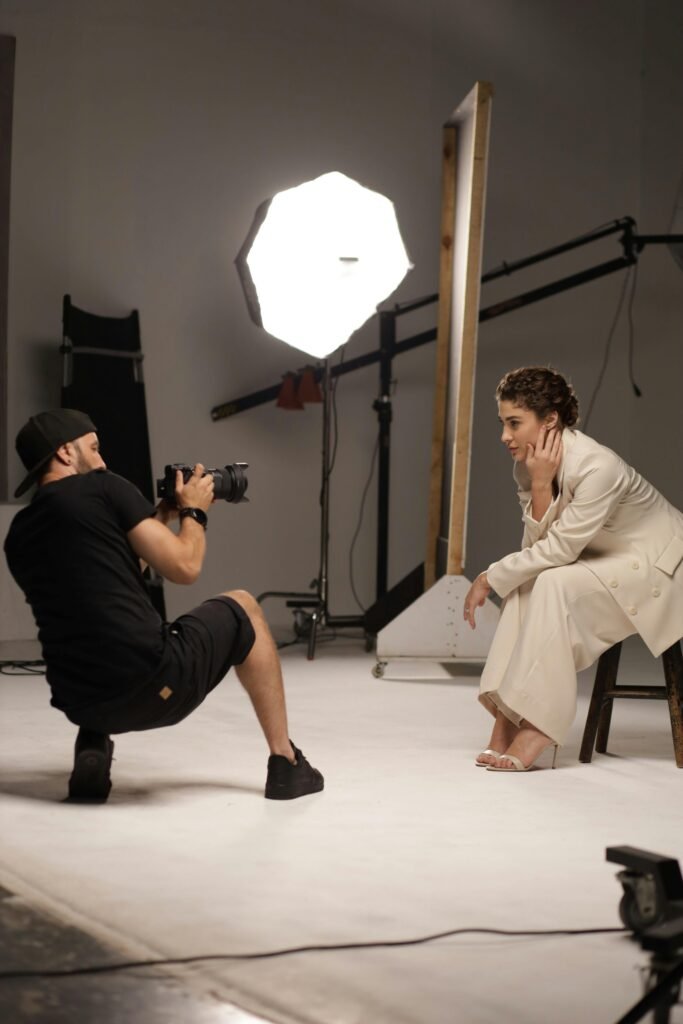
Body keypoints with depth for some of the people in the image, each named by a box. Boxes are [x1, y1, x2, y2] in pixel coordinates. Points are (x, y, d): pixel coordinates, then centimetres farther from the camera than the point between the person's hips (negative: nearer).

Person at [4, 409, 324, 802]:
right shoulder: (103, 488, -2)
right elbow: (185, 567, -3)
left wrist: (159, 520, 30)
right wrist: (194, 511, 17)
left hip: (82, 705, 6)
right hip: (155, 685, -6)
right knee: (242, 608, 23)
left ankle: (92, 752, 14)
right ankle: (286, 764, 24)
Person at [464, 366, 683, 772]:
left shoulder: (597, 467, -31)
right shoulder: (529, 465, -6)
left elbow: (559, 549, -27)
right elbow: (537, 543, -11)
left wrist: (490, 578, -19)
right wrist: (539, 486, -25)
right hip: (607, 561, 8)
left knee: (556, 584, -28)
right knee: (525, 584, -15)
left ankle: (539, 729, -27)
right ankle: (507, 717, -16)